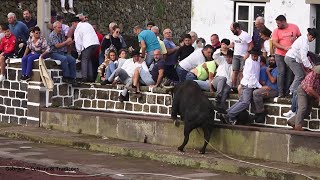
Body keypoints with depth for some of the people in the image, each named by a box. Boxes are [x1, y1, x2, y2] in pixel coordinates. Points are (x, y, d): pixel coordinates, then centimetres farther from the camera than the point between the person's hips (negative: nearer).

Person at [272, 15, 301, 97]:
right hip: (280, 55, -1)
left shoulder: (294, 27, 1)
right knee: (281, 73, -7)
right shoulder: (276, 31, -2)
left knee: (290, 73, 1)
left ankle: (287, 92, 9)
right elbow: (274, 43, -10)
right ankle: (281, 93, -7)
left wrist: (295, 39, -7)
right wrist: (285, 48, -23)